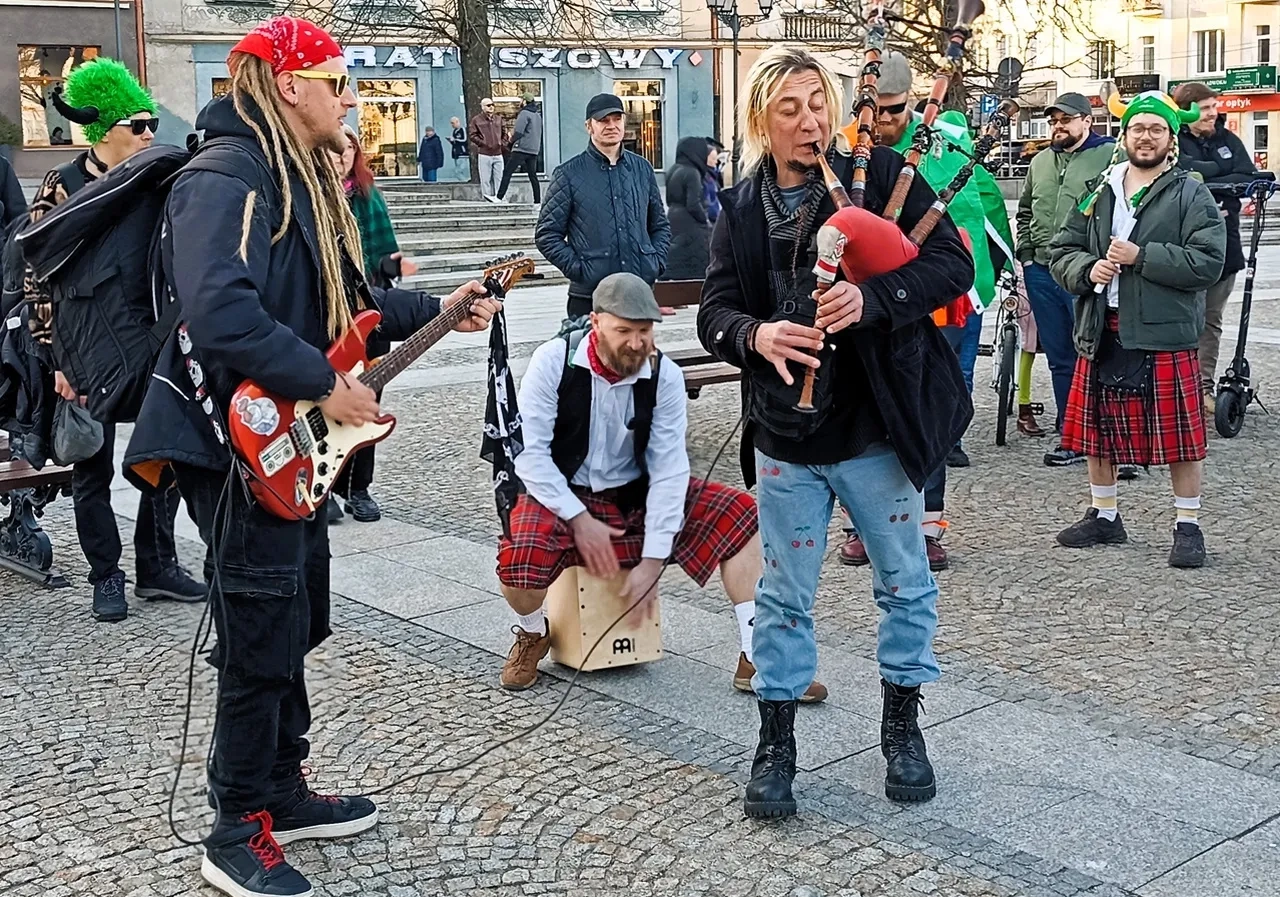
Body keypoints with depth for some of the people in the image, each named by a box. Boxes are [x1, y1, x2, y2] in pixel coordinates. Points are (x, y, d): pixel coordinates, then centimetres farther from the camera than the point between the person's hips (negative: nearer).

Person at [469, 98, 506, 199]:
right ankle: (487, 197, 1)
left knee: (498, 178, 5)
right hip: (484, 154, -4)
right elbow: (472, 135, -2)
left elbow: (504, 133, 22)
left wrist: (502, 143, 8)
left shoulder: (498, 118, 13)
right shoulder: (476, 120, 0)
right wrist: (483, 143, -9)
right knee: (486, 178, -3)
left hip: (498, 153, 4)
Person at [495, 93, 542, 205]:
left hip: (522, 148, -8)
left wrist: (512, 139, 3)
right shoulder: (537, 115, 17)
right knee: (533, 175, 9)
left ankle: (499, 197, -10)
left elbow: (518, 131, -17)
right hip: (534, 150, 8)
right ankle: (538, 201, 4)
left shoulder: (524, 113, -10)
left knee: (507, 172, -6)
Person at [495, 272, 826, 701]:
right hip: (564, 496, -3)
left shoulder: (664, 375, -11)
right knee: (519, 561, -34)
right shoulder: (553, 362, -16)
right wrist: (579, 518, -23)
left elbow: (668, 468, -15)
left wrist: (653, 558, -20)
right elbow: (531, 453, -16)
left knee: (741, 513, -13)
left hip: (636, 496, 3)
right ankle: (533, 632, 4)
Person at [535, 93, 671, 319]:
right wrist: (577, 269, -10)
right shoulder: (569, 174, 0)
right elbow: (547, 234, -1)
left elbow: (660, 225, 21)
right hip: (589, 297, -4)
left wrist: (657, 262, 6)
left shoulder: (642, 168, 12)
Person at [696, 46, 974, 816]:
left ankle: (903, 726, 32)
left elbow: (954, 263, -12)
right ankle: (777, 744, 23)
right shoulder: (741, 211, 1)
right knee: (785, 596, 10)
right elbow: (715, 313, 0)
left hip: (877, 429, -1)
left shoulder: (882, 176, -6)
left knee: (906, 584, 12)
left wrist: (871, 299, -28)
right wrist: (756, 335, -23)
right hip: (785, 437, 1)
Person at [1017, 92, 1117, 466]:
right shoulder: (1040, 162, 18)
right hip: (1042, 273, 6)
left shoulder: (1111, 156, -3)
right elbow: (1025, 212, 29)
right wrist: (1024, 252, 18)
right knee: (1060, 360, 11)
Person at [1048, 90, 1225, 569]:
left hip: (1165, 335, -5)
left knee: (1180, 435, -1)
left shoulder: (1191, 196, -2)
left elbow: (1208, 261, -13)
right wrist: (1088, 269, -9)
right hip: (1101, 333, 5)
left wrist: (1141, 256, -18)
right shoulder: (1098, 193, 12)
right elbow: (1062, 250, 12)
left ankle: (1188, 525, 12)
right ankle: (1104, 515, 30)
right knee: (1098, 429, 14)